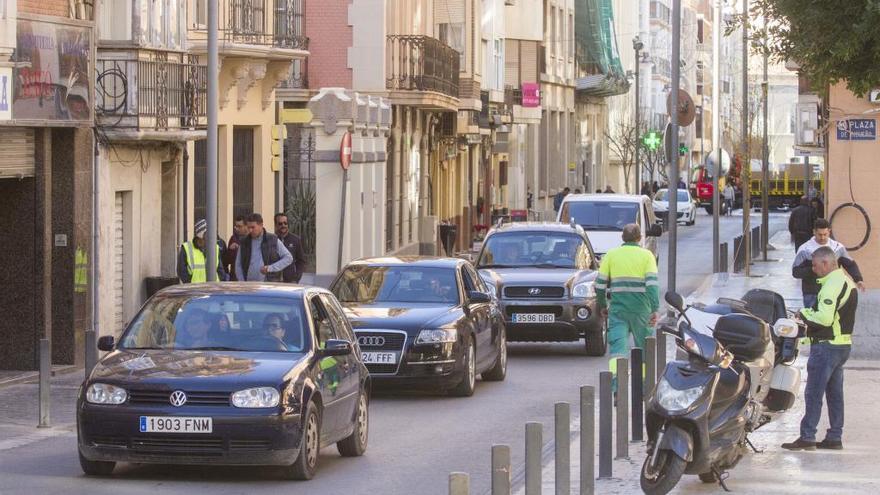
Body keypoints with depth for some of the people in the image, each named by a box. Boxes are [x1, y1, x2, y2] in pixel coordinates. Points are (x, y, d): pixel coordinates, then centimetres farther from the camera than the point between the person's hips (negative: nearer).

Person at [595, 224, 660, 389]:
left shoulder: (611, 255, 6)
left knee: (617, 344, -5)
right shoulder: (647, 255, 1)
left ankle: (615, 376, -28)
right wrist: (655, 309, -12)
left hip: (618, 307, 1)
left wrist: (602, 305, 18)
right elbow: (652, 283, -10)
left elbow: (600, 283, 5)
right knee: (644, 345, 15)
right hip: (641, 307, -1)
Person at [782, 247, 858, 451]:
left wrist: (805, 313, -11)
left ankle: (807, 437, -5)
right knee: (835, 393, 14)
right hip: (843, 344, 10)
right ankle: (835, 437, 17)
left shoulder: (832, 285, -19)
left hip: (827, 346, -10)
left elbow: (825, 318, -28)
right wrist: (810, 314, 3)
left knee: (813, 393, -6)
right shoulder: (847, 282, 14)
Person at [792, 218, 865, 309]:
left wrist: (858, 279, -9)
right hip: (812, 295, -2)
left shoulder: (837, 247, 2)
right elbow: (795, 271, -5)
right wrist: (812, 270, -22)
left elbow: (850, 264, 9)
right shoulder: (805, 250, -5)